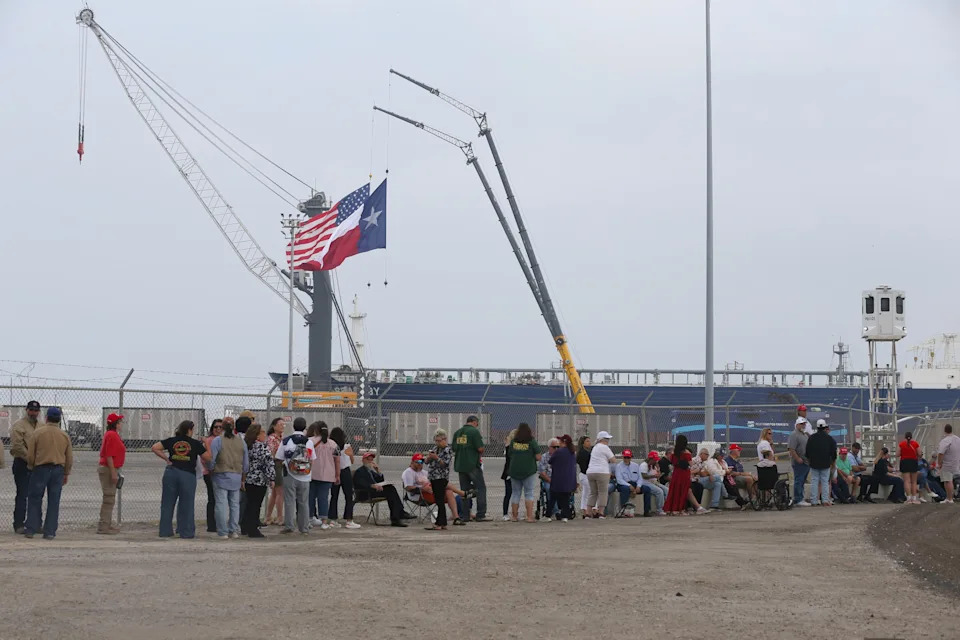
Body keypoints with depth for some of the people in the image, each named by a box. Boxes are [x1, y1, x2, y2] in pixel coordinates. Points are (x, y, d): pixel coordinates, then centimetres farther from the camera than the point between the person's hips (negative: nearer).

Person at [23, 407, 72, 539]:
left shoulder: (37, 433, -4)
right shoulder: (64, 435, 4)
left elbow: (30, 455, -2)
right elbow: (69, 458, 8)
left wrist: (31, 467, 15)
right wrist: (66, 473, 18)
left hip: (41, 468, -2)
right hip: (58, 470, 2)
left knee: (34, 500, 7)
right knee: (54, 502, 5)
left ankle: (31, 529, 6)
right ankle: (50, 532, 2)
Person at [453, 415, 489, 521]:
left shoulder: (457, 432, 11)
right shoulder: (474, 431, -9)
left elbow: (454, 449, 12)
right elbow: (480, 448, -14)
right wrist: (481, 453, 7)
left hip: (460, 465, 7)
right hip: (472, 465, -6)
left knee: (464, 490, 12)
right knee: (481, 489, -1)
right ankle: (481, 515, -6)